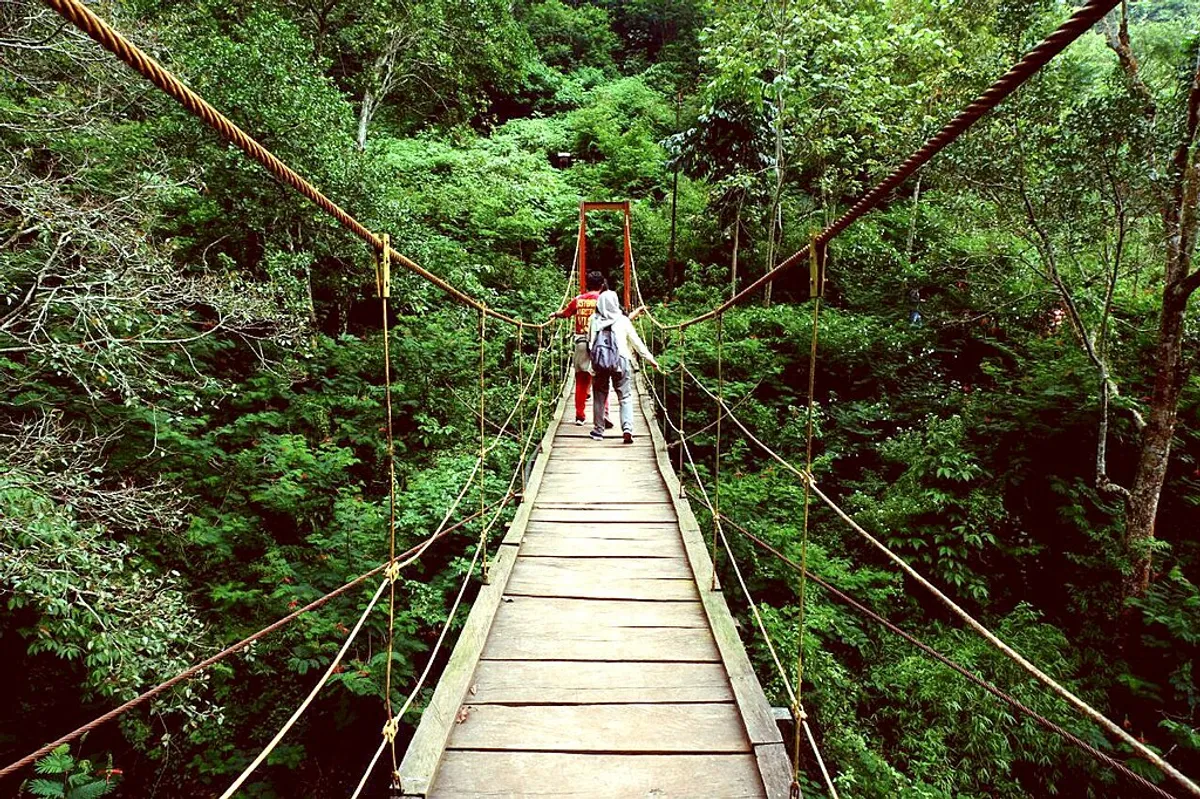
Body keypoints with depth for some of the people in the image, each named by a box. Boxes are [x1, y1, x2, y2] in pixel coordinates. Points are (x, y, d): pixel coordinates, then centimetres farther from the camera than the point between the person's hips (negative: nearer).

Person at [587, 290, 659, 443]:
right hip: (621, 362, -2)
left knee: (599, 396, 14)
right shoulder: (623, 320, -1)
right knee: (625, 397, 2)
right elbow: (636, 342, 3)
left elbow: (589, 341, 5)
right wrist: (650, 358, 11)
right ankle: (627, 428, -14)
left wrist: (592, 357, 16)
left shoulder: (593, 320, 2)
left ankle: (598, 430, 20)